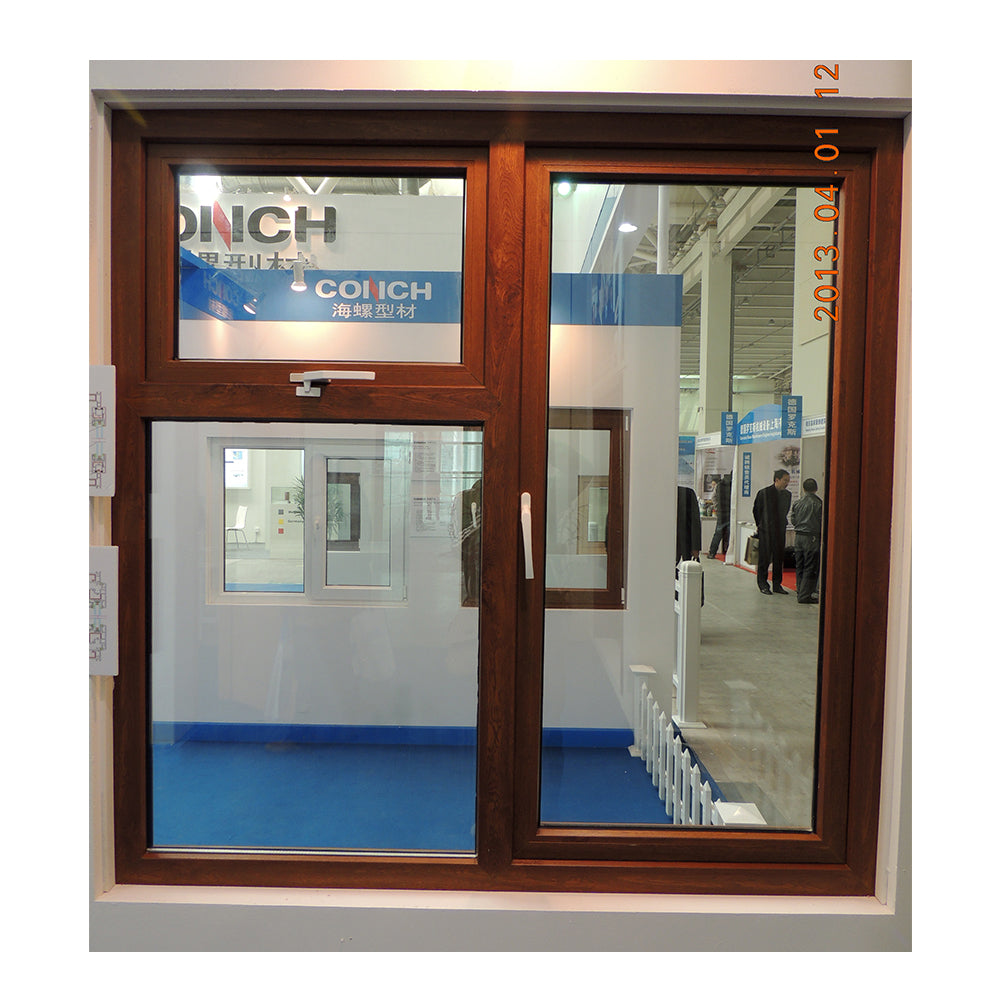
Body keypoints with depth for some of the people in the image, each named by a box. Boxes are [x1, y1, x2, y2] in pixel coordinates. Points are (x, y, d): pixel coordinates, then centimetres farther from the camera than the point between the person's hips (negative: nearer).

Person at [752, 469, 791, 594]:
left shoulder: (787, 495, 7)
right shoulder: (764, 493, -7)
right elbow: (756, 510, 2)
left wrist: (783, 524, 14)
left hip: (780, 531, 5)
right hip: (766, 532, -4)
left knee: (779, 558, 7)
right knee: (764, 558, -1)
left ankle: (777, 585, 16)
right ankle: (763, 585, 9)